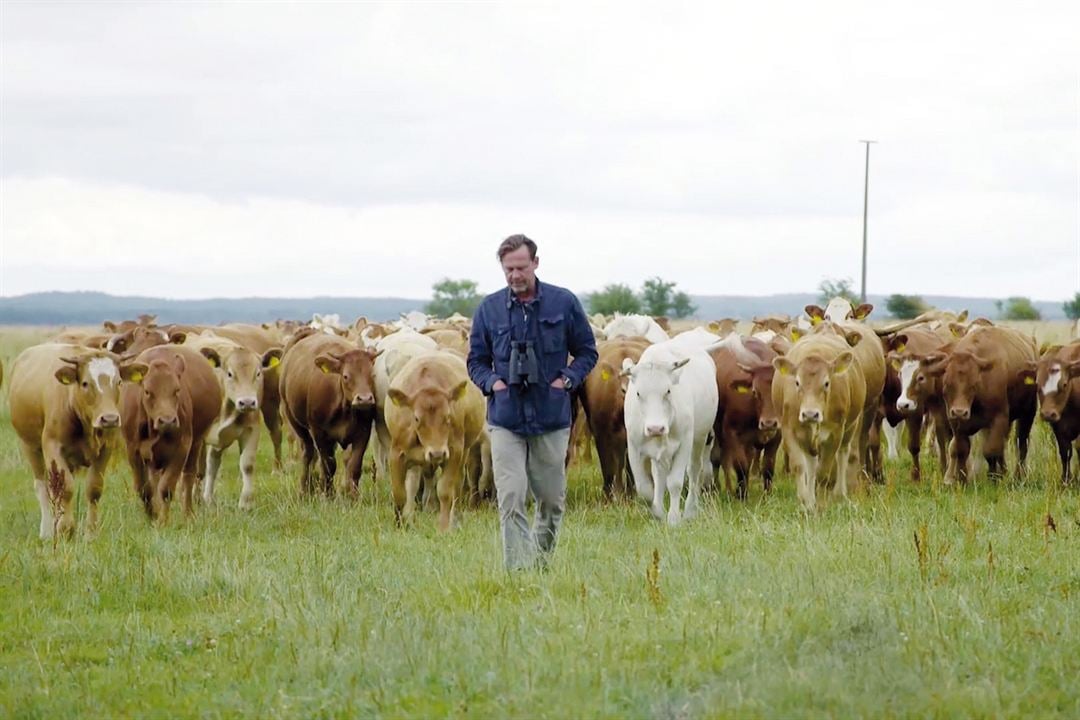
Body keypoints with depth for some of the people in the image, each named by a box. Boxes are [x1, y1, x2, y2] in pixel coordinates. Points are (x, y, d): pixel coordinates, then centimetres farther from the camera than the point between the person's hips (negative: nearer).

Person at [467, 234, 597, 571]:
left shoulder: (563, 303, 1)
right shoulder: (490, 309, 3)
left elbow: (587, 352, 10)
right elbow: (476, 360, 12)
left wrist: (568, 379, -7)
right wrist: (491, 382, -8)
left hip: (552, 419, 1)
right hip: (505, 420, -1)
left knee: (552, 499, 10)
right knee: (511, 500, -11)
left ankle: (541, 563, 30)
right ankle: (518, 573, -13)